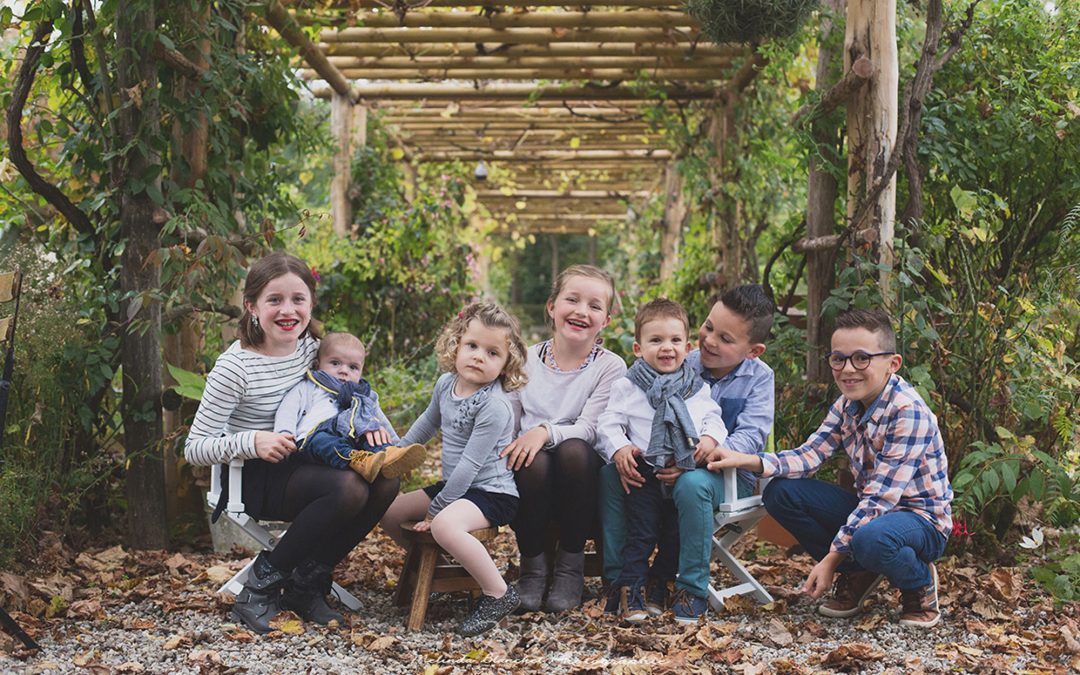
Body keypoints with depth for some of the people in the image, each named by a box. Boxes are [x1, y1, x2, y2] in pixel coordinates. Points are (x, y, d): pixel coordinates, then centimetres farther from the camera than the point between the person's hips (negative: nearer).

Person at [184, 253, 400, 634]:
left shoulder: (310, 349, 1)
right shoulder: (235, 366, -17)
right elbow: (194, 448, -16)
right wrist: (252, 442, -32)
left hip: (298, 467, 7)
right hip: (251, 479, -7)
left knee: (384, 482, -17)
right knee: (348, 489, -30)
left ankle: (307, 584, -3)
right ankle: (261, 586, -14)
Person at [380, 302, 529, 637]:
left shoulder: (494, 405, -23)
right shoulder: (447, 384, 2)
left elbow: (470, 464, -24)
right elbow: (428, 421, 24)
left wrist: (436, 508, -20)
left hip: (491, 493, -9)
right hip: (453, 485, 9)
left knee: (445, 525, -35)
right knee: (389, 511, 5)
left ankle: (499, 594, -21)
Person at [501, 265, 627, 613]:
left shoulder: (610, 366, -1)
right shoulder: (526, 359, 8)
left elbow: (588, 428, -14)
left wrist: (546, 432, -32)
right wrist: (512, 449, -15)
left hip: (580, 480, -1)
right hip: (533, 478, 1)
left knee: (574, 451, -35)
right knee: (534, 462, -34)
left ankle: (571, 565, -17)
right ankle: (533, 566, -12)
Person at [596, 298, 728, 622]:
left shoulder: (698, 387, 10)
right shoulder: (626, 387, 1)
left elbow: (713, 416, 13)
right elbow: (610, 422, -1)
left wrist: (710, 437, -8)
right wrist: (618, 448, -18)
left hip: (687, 472, 3)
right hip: (646, 471, -3)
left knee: (679, 534, 9)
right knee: (640, 534, -4)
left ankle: (658, 580, 28)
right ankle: (630, 589, 3)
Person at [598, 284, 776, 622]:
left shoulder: (759, 378, -4)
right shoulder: (682, 367, 3)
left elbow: (748, 439, -16)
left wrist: (699, 457, -32)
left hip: (730, 474, -4)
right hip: (670, 465, 4)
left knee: (692, 484, -38)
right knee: (610, 471, -19)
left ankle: (692, 591, -25)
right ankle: (619, 579, -13)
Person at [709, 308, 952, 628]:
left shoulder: (908, 412, -24)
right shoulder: (847, 404, 0)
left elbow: (880, 496, -27)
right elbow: (809, 455, -5)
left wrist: (831, 557, -27)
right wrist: (746, 460, -22)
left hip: (922, 519, -7)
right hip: (869, 510, 7)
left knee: (871, 538, -41)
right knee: (780, 492, -7)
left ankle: (920, 582, -5)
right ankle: (857, 574, 4)